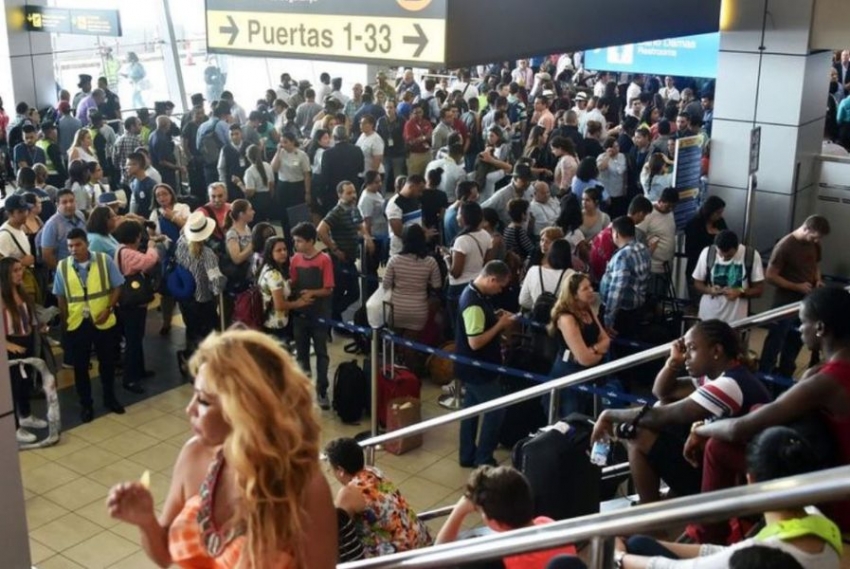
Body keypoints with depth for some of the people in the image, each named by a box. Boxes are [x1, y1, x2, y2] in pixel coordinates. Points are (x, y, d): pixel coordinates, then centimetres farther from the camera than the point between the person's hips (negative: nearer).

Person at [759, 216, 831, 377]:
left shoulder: (814, 245, 2)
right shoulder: (785, 246, -19)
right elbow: (770, 276, -18)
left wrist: (818, 280, -1)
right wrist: (797, 286, -21)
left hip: (805, 302, 7)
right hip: (786, 303, -7)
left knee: (795, 343, 17)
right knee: (775, 343, 0)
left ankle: (785, 378, 32)